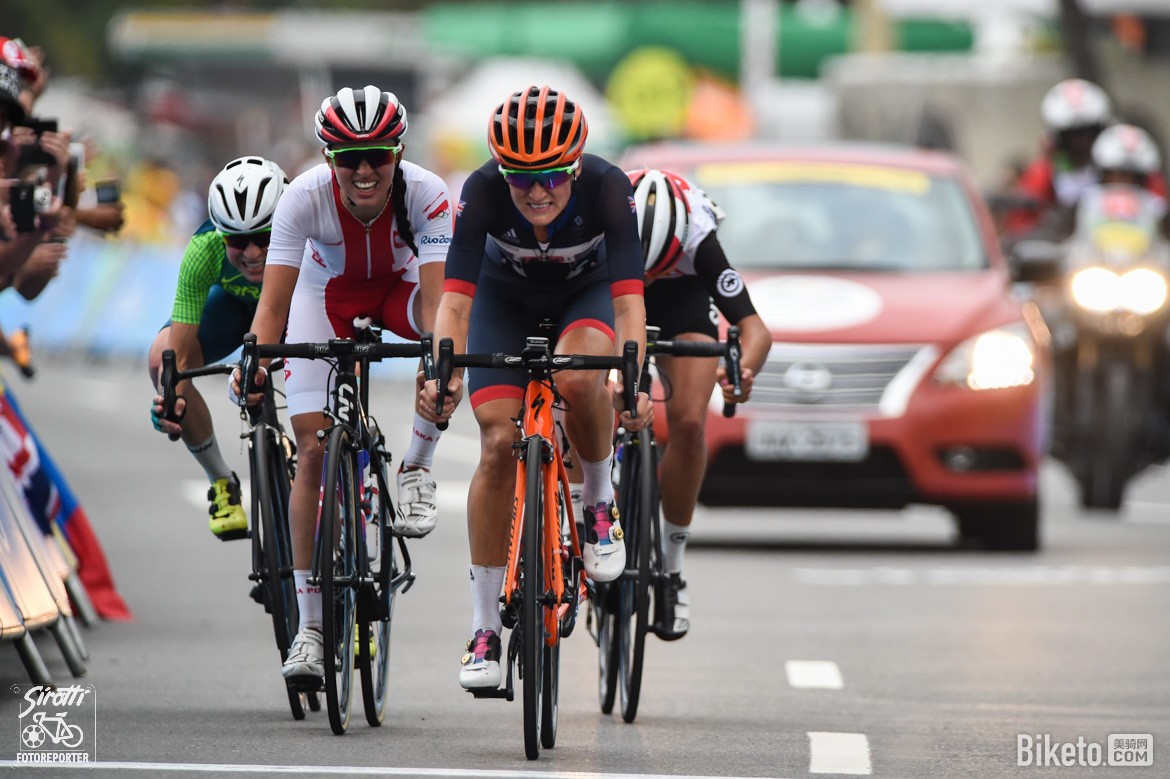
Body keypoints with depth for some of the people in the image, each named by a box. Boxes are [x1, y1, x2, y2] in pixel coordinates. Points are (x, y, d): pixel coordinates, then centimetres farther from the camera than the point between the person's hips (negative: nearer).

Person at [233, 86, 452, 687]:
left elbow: (438, 297, -40)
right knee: (313, 452, -13)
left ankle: (415, 470, -15)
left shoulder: (425, 194, -32)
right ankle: (309, 627, -6)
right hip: (326, 294, 0)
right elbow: (273, 299, -35)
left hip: (399, 286, 0)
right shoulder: (306, 197, -32)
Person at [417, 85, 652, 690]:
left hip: (585, 296, -1)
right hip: (507, 300, 1)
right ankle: (484, 627, -5)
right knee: (498, 445, -13)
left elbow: (627, 296, -40)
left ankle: (600, 503, -5)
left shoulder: (606, 188, -34)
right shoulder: (483, 191, -33)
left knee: (577, 379, -34)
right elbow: (456, 295, -37)